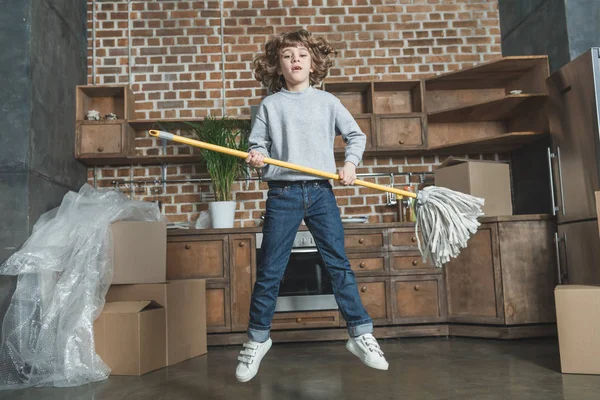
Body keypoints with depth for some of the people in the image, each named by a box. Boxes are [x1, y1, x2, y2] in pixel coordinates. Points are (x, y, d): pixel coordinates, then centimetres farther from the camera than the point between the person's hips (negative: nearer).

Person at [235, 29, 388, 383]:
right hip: (283, 193, 0)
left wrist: (351, 163, -1)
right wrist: (257, 156, -16)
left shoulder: (327, 101, 11)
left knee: (339, 264, 1)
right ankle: (257, 340, 20)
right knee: (270, 271, 3)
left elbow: (356, 135, 14)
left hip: (320, 192, 1)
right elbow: (258, 143, 6)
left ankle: (362, 335, 12)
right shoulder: (270, 105, 8)